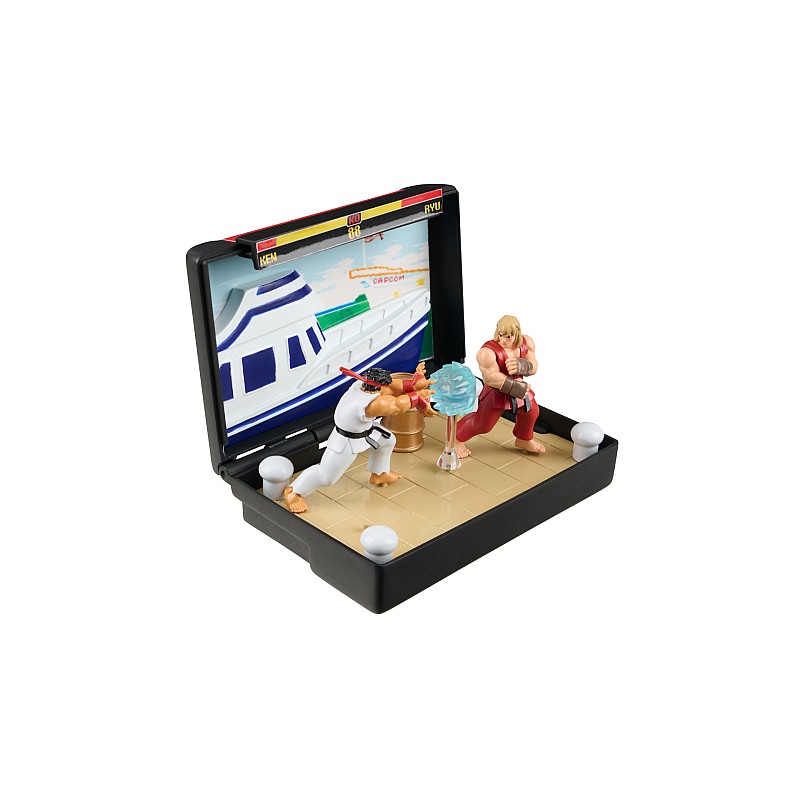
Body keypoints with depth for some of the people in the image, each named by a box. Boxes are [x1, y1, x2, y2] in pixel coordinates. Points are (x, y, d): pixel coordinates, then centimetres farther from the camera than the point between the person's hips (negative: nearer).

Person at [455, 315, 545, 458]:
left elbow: (533, 367, -8)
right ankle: (457, 439, 29)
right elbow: (491, 378, -32)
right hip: (497, 392, -7)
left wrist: (520, 366, -32)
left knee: (531, 412, 24)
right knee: (482, 424, 3)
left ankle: (523, 440, 52)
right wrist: (517, 387, -26)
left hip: (519, 387, 7)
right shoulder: (488, 352, -31)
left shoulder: (526, 342, -12)